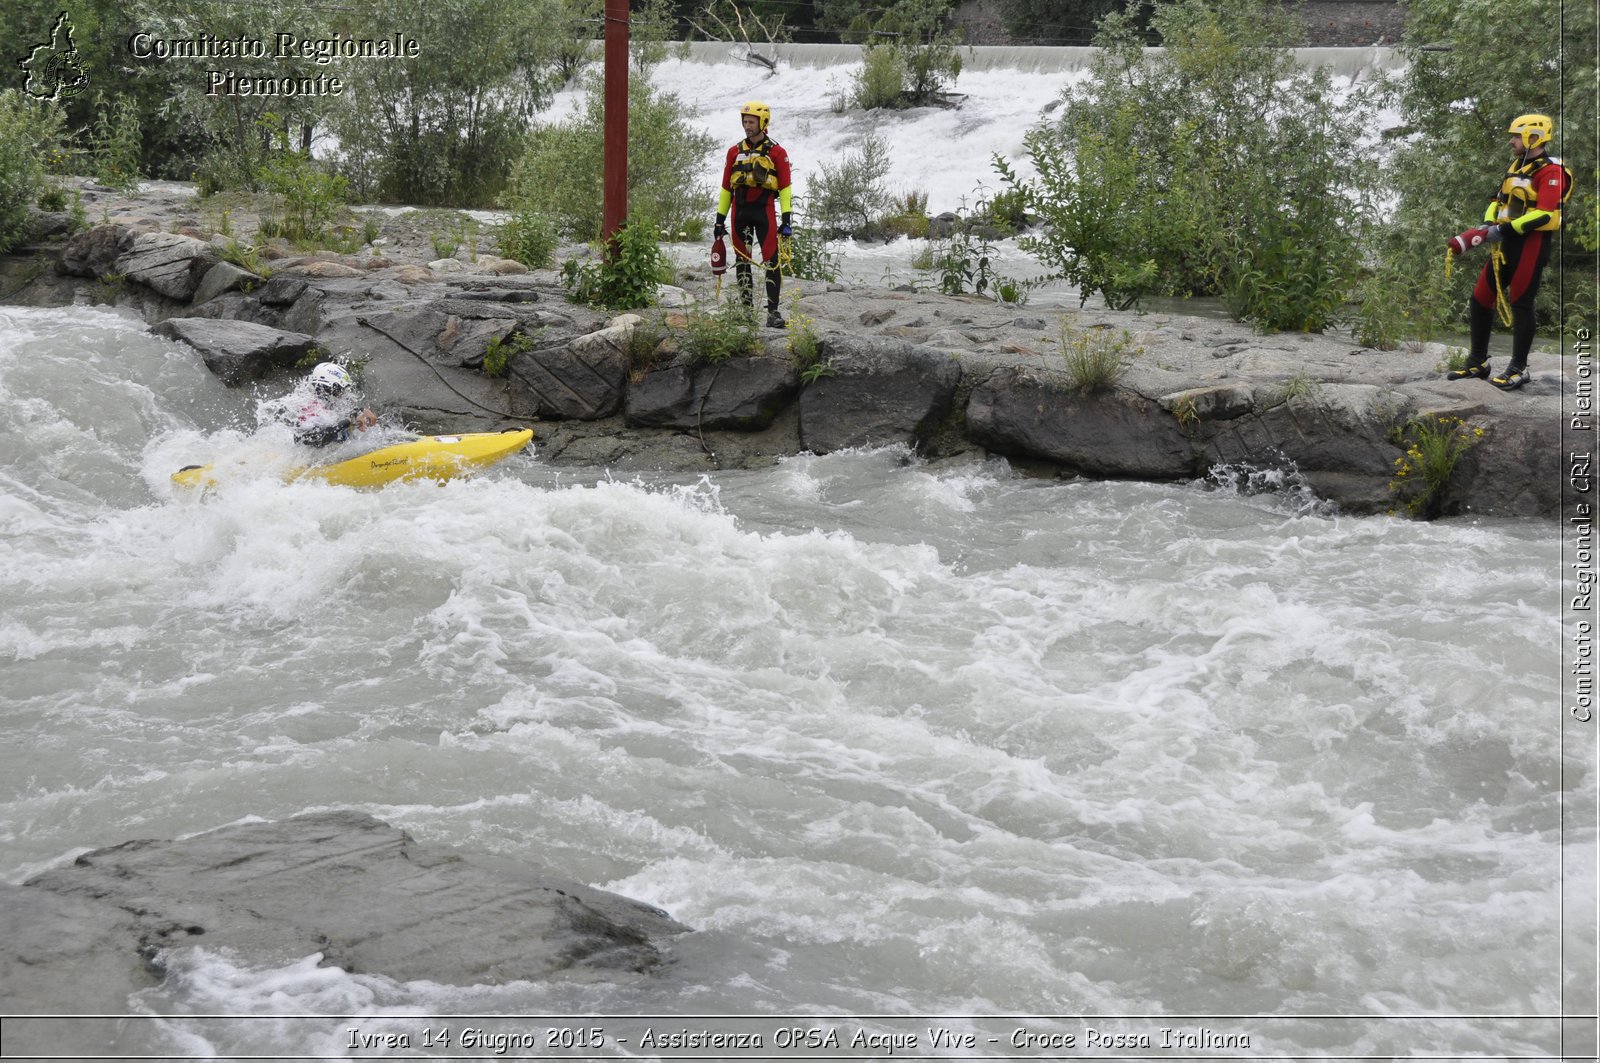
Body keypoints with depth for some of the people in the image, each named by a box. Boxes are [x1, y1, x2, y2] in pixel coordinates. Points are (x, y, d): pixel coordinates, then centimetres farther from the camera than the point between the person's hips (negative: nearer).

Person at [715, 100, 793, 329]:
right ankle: (746, 308, 11)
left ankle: (773, 310, -7)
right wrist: (720, 219, 11)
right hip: (740, 211, 4)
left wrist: (787, 219, -10)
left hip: (764, 210, -4)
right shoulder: (735, 152, 12)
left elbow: (785, 188, -2)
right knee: (742, 260, 5)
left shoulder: (776, 153, 2)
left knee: (771, 261, -9)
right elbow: (726, 187, 16)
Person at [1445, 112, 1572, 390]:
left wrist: (1503, 230, -24)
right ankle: (1477, 362, 17)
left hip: (1532, 243, -9)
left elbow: (1546, 215, -22)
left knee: (1520, 304, -5)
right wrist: (1488, 225, -1)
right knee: (1480, 300, 8)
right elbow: (1498, 200, 20)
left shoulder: (1550, 171, -12)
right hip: (1507, 243, 9)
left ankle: (1518, 369, 4)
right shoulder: (1518, 166, 18)